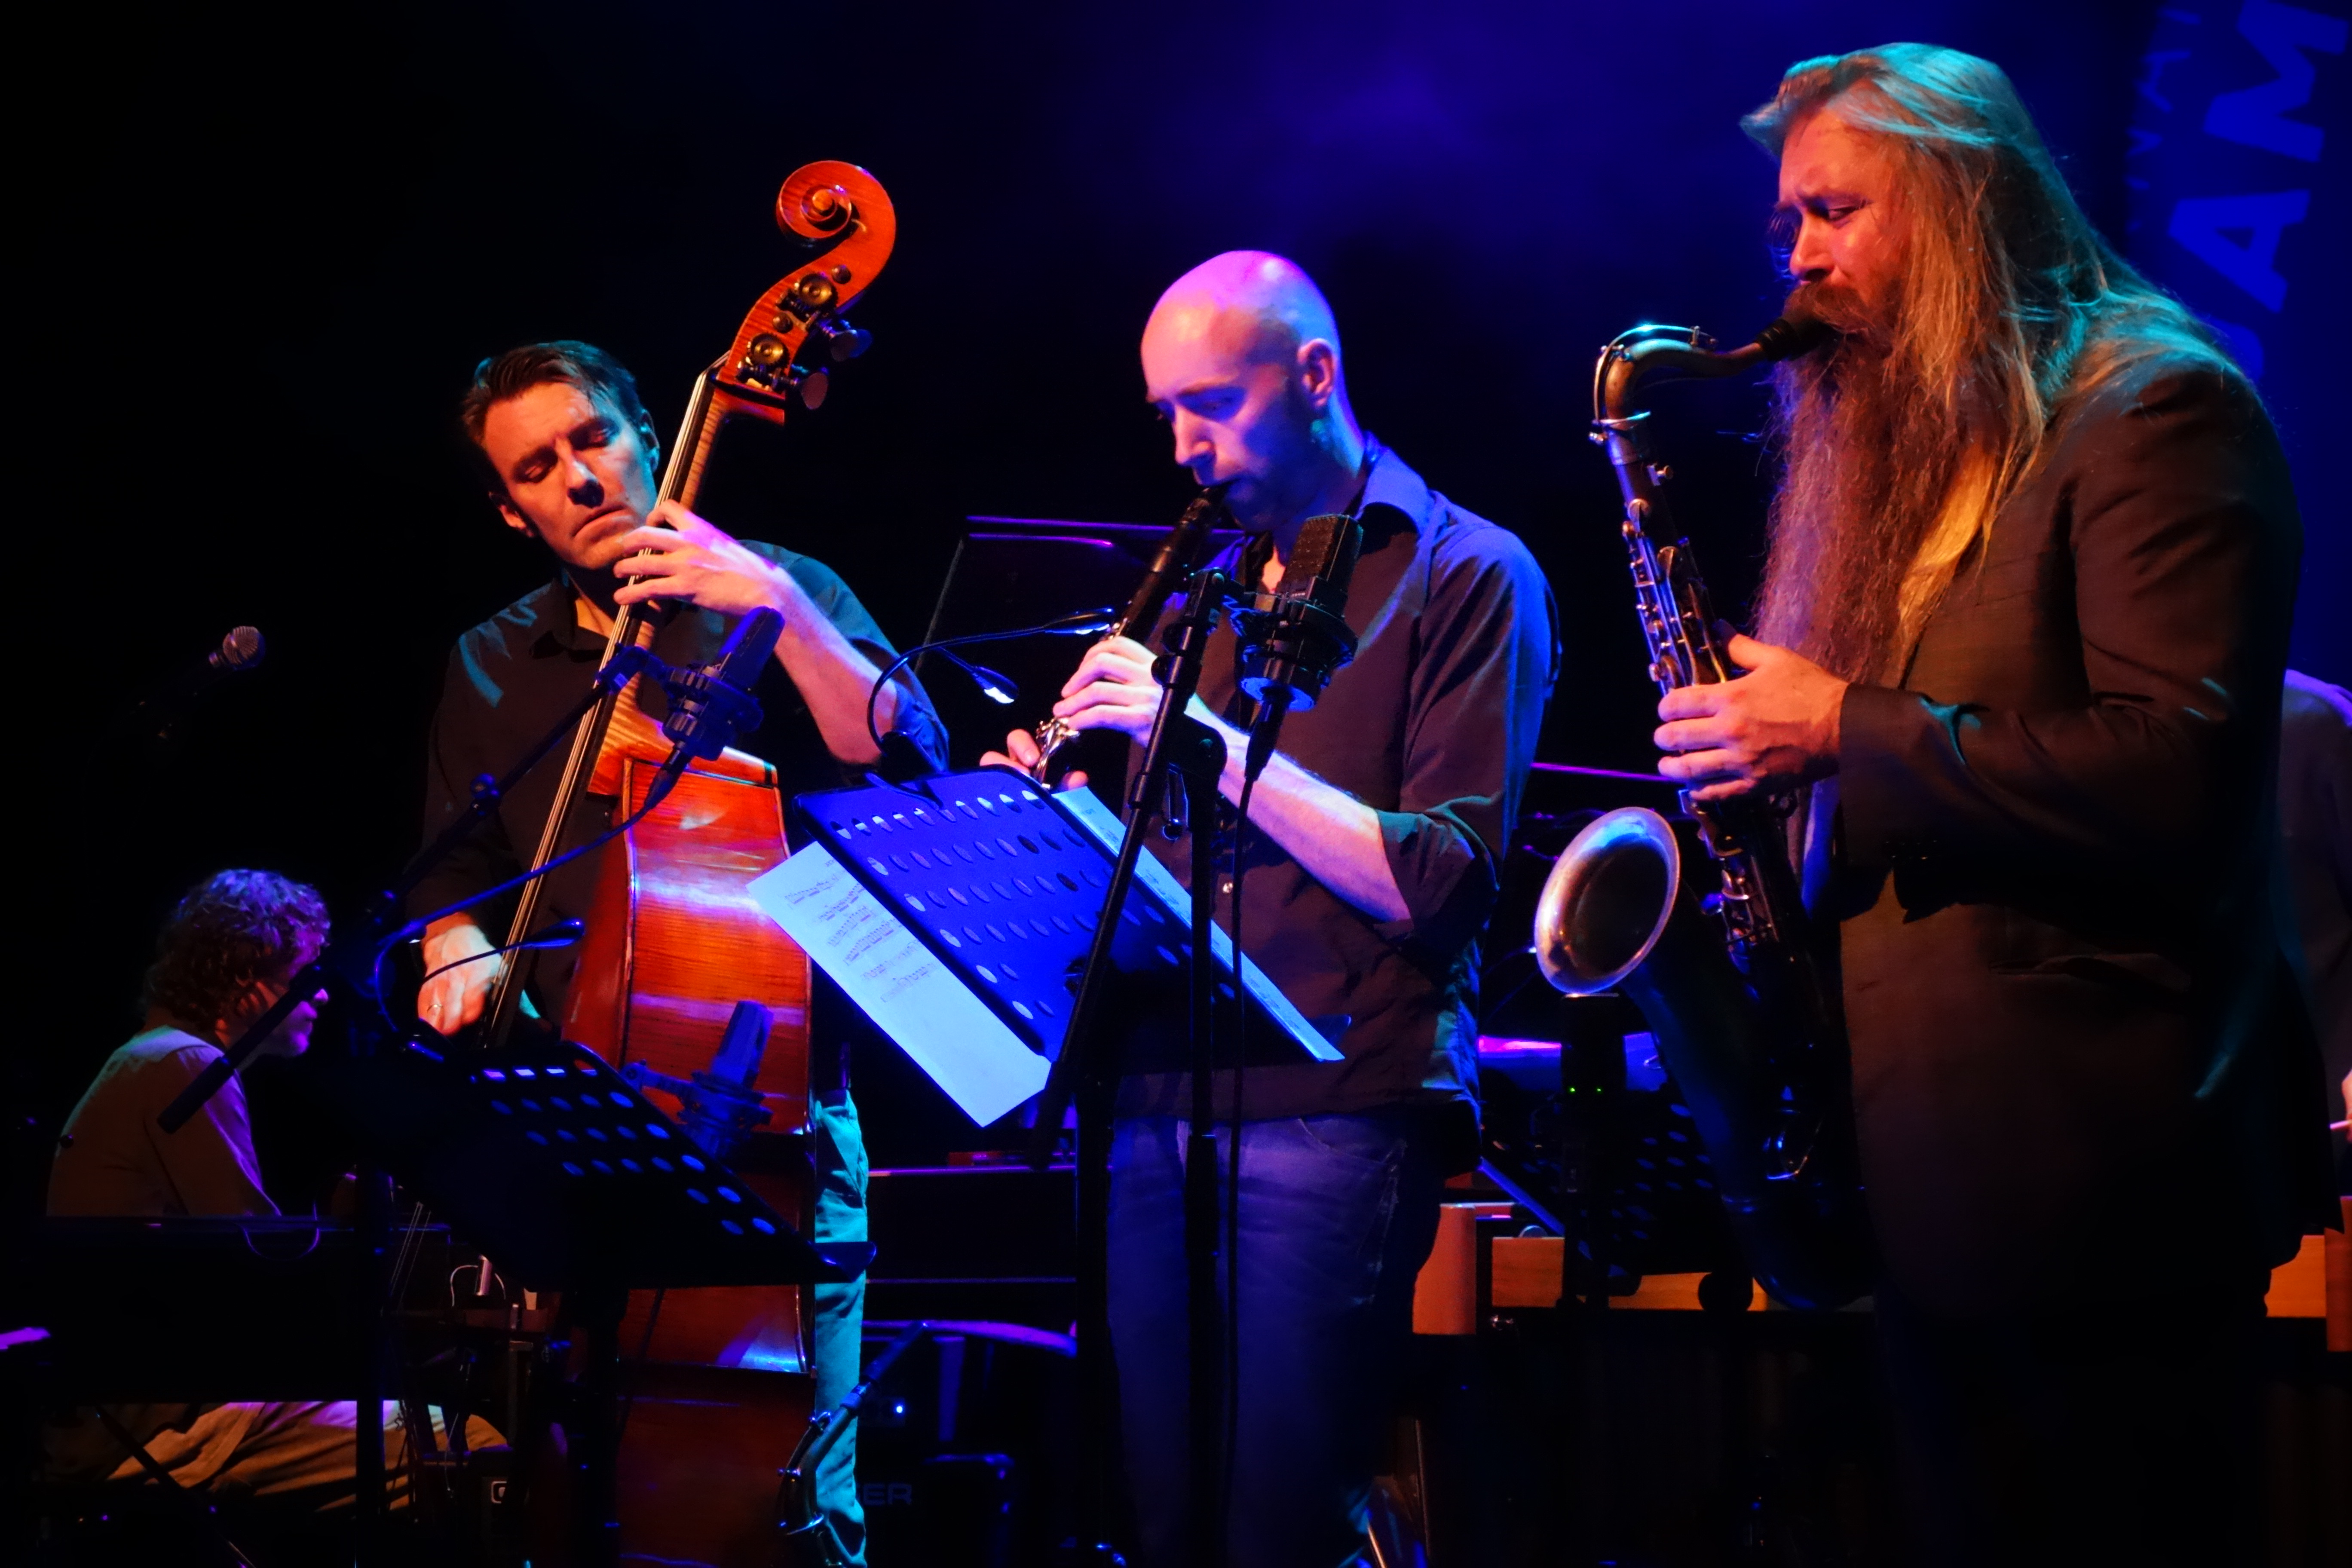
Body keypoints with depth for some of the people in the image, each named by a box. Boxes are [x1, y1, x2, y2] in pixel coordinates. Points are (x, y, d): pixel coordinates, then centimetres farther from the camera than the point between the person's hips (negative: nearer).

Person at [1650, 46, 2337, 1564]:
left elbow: (2176, 770, -20)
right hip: (1933, 1176, 8)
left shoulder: (2154, 410, -8)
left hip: (2093, 1179, -8)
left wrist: (1847, 730, -17)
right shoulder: (1895, 448, 18)